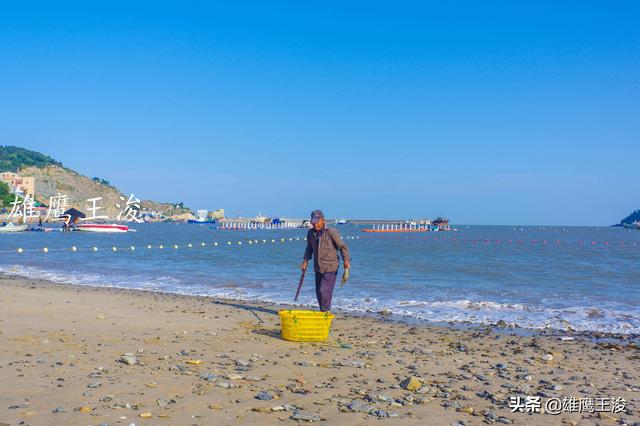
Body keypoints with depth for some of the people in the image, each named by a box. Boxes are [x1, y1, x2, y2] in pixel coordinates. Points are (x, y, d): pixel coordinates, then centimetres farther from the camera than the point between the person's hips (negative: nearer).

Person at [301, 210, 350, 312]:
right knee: (319, 292, 10)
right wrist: (306, 260, 10)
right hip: (318, 268, 6)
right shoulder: (310, 233, 6)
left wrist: (346, 260, -16)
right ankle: (323, 312, 23)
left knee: (324, 291, -13)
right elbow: (309, 248, 21)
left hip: (330, 268, -6)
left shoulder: (331, 232, -12)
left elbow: (342, 247, -8)